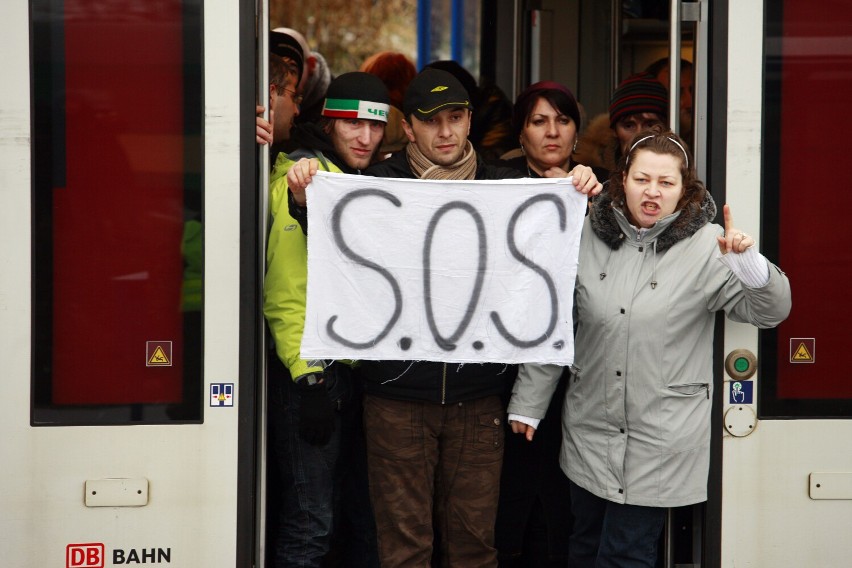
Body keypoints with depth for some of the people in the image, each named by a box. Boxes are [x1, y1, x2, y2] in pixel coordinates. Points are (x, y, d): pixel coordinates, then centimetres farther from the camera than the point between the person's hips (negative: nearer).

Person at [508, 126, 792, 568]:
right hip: (590, 428, 4)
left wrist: (748, 262, -31)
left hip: (660, 438, -4)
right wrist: (528, 403, 11)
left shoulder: (706, 246, -8)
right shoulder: (588, 236, 1)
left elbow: (769, 311, -10)